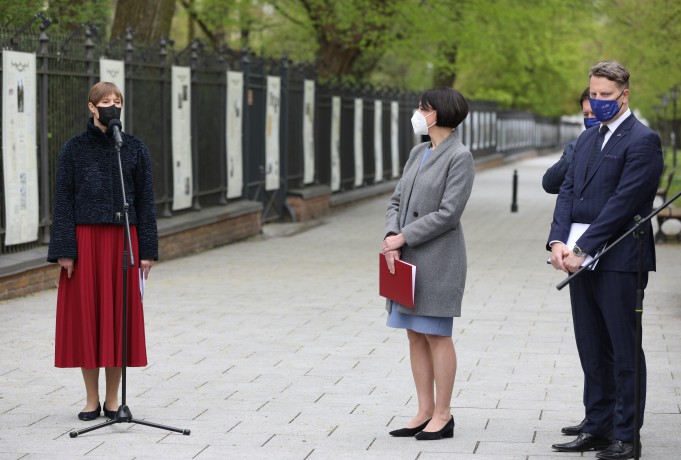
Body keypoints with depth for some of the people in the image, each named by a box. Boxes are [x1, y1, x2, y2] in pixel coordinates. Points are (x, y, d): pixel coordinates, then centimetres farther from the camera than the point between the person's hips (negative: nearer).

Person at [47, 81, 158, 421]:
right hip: (85, 238, -1)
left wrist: (146, 250, 0)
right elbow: (63, 200, 1)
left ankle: (113, 399, 12)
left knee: (118, 315, 2)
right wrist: (64, 250, -7)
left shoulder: (135, 148, 5)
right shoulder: (74, 149, 2)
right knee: (85, 314, 2)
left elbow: (145, 201, 6)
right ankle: (92, 400, 12)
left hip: (123, 240, 1)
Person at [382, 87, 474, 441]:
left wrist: (403, 238, -15)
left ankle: (443, 415, 6)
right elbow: (397, 200, 12)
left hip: (438, 259, -8)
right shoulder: (418, 153, 13)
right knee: (415, 335, 9)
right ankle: (425, 411, 16)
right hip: (408, 260, 8)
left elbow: (448, 213, -16)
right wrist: (390, 237, -6)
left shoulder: (460, 157, -10)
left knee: (436, 335, -2)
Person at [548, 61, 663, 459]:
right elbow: (568, 191, 11)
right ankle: (598, 427, 20)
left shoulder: (642, 140, -8)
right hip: (582, 258, 8)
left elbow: (623, 203, -15)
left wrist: (583, 248, -17)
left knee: (624, 351, -1)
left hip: (619, 260, -8)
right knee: (592, 351, 12)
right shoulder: (588, 139, 17)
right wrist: (558, 241, -5)